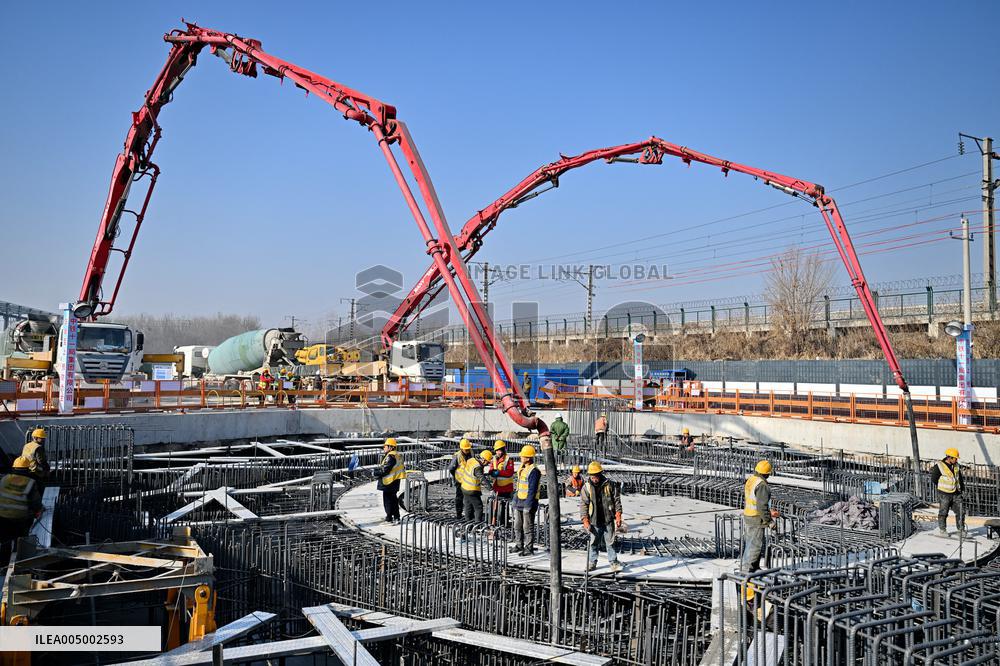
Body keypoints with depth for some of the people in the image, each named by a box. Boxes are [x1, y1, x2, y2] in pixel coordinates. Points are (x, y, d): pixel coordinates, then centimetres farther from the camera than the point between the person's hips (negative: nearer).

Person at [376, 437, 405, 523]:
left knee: (387, 500, -2)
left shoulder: (390, 456, -19)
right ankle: (396, 517, 22)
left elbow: (385, 469, -23)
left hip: (389, 481, -10)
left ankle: (389, 518, -1)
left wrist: (377, 473, -15)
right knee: (394, 498, 17)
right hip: (396, 480, 10)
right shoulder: (398, 455, 12)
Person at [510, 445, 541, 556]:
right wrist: (515, 499, 20)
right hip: (519, 501, 9)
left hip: (528, 502, -9)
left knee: (528, 527, -1)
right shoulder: (521, 468, 11)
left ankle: (529, 548, 8)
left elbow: (532, 490, -20)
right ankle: (519, 545, 27)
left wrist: (528, 505, -21)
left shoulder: (533, 471, -18)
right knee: (517, 526, 16)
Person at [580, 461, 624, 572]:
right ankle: (592, 563, 19)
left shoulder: (610, 484, -1)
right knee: (594, 543, 7)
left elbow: (617, 501, 3)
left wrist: (618, 517, -3)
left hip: (608, 520, 0)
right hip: (594, 521, 0)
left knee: (610, 542, 6)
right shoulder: (587, 487, -1)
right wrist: (585, 520, -8)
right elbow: (583, 504, 0)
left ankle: (613, 562, 16)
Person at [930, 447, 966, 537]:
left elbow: (960, 478, 21)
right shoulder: (939, 466, -12)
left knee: (961, 512, 3)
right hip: (944, 494, -5)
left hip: (956, 494, 5)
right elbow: (934, 479, -6)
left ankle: (961, 530, 13)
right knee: (943, 512, 3)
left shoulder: (956, 466, 8)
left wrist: (962, 488, 11)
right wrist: (943, 487, -1)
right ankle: (942, 530, 15)